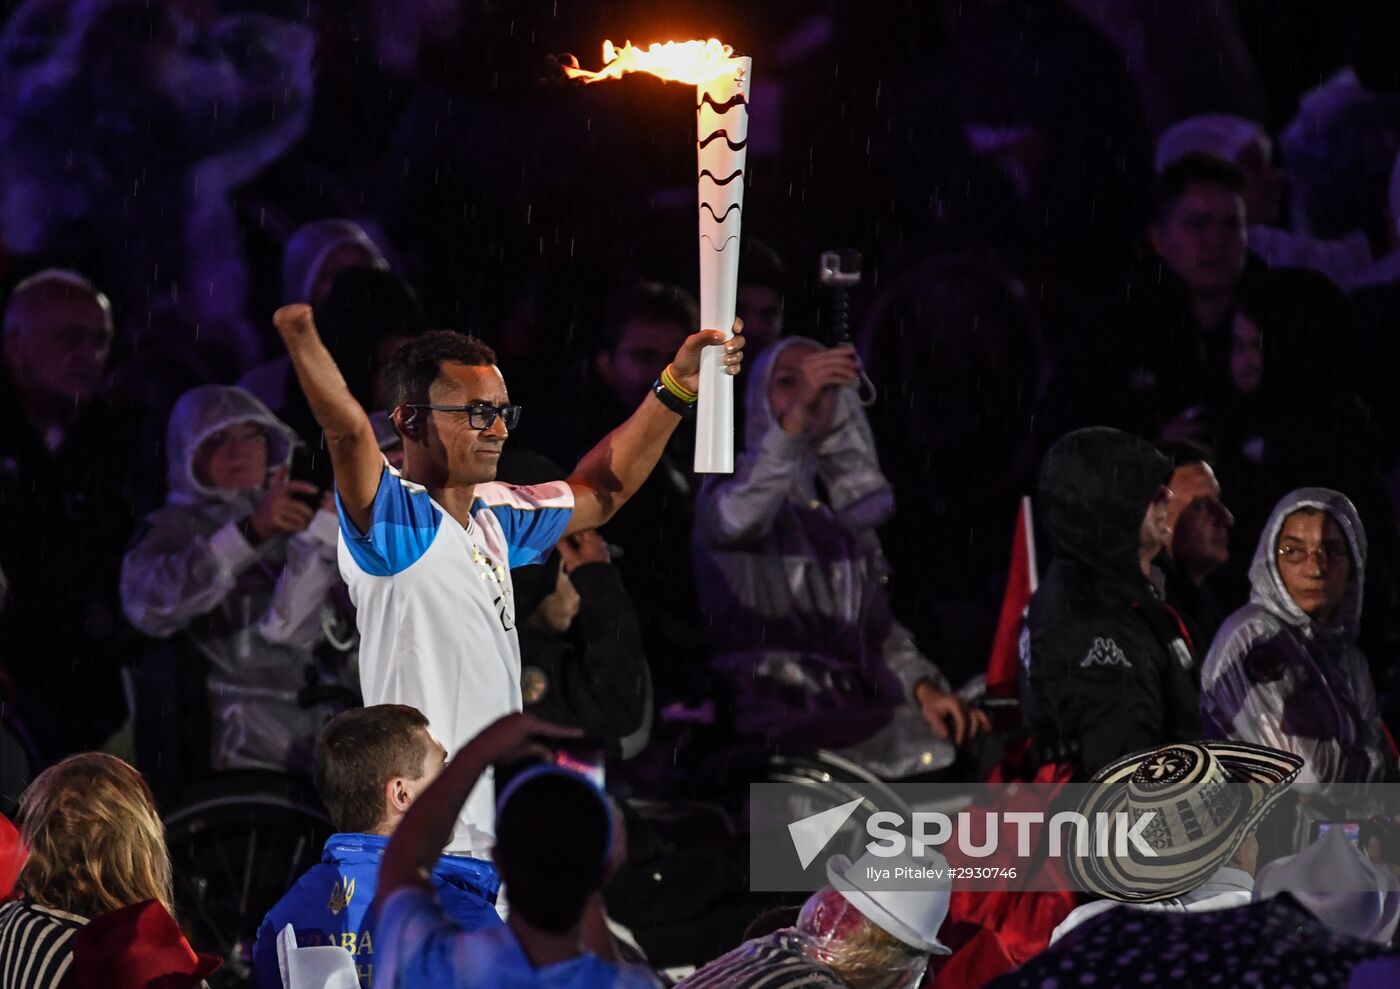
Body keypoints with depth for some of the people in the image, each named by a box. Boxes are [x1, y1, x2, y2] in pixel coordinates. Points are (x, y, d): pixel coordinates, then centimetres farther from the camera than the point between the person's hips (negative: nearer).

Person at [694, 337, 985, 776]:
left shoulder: (845, 503, 23)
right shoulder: (735, 485, 4)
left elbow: (879, 625, 18)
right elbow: (736, 519, -24)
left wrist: (923, 687, -2)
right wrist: (796, 417, -36)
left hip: (852, 706, 6)